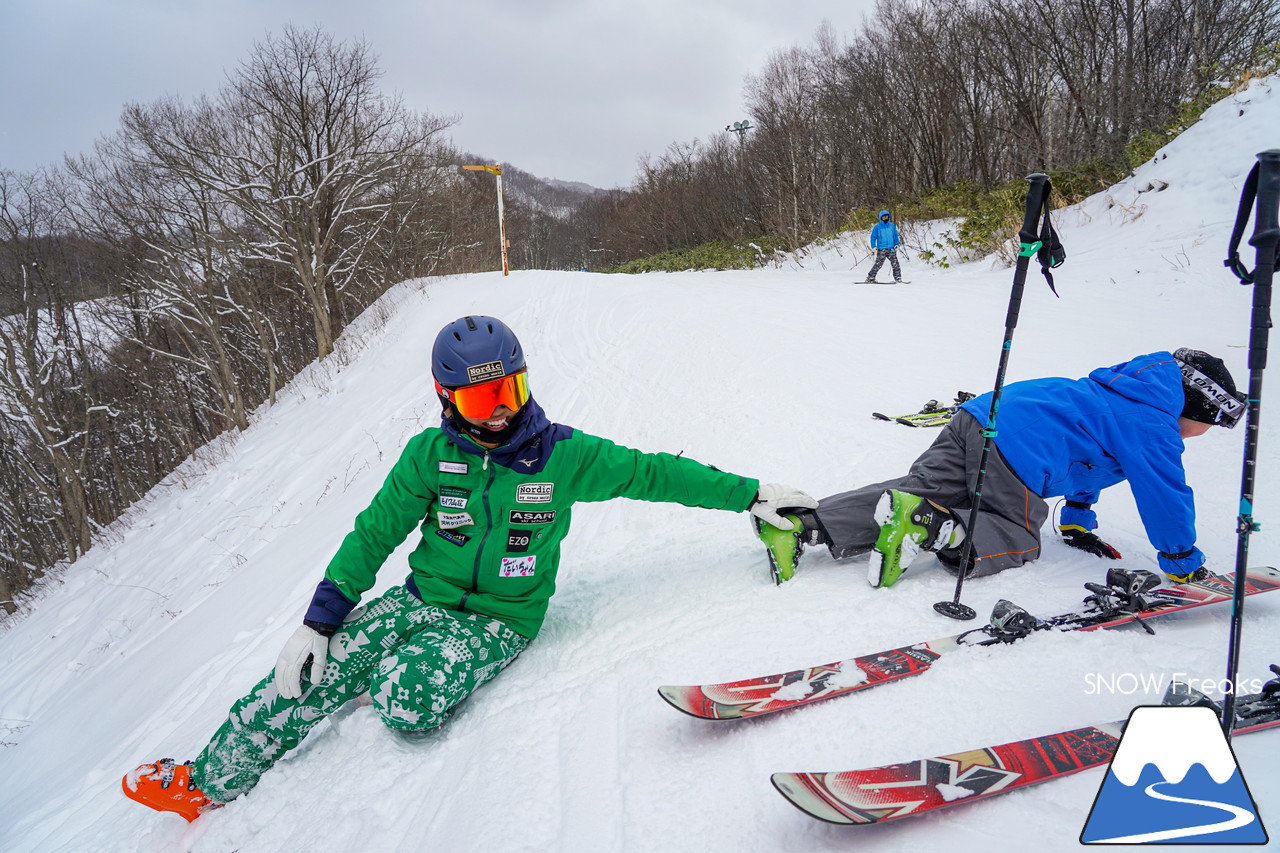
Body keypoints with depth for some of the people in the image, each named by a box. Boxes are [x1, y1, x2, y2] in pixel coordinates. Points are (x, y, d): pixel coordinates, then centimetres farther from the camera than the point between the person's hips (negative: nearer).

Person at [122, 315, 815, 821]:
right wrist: (317, 621, 0)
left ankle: (398, 670, 7)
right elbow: (373, 534, 2)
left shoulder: (562, 455, -9)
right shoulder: (430, 455, -3)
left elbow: (650, 472, -3)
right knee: (303, 679, -14)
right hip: (423, 597, 3)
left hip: (499, 619, -2)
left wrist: (749, 493, -3)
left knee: (406, 702, -30)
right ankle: (207, 783, 10)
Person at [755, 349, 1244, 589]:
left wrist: (1077, 522, 46)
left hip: (981, 418, 9)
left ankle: (802, 524, -14)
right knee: (1018, 539, 5)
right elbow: (1167, 498, 1)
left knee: (917, 491, 1)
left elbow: (1084, 457, 41)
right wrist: (1184, 563, 17)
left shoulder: (1124, 394, 29)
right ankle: (929, 525, -21)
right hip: (1018, 453, -9)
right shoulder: (1152, 426, 0)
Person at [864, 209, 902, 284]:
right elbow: (873, 237, 3)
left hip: (891, 249, 4)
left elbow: (895, 236, 19)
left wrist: (896, 244, 8)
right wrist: (874, 246, -8)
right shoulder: (877, 227, 1)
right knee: (878, 264, -8)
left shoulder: (892, 225, 12)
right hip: (881, 249, -3)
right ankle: (870, 278, -1)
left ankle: (898, 278, 6)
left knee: (895, 263, -2)